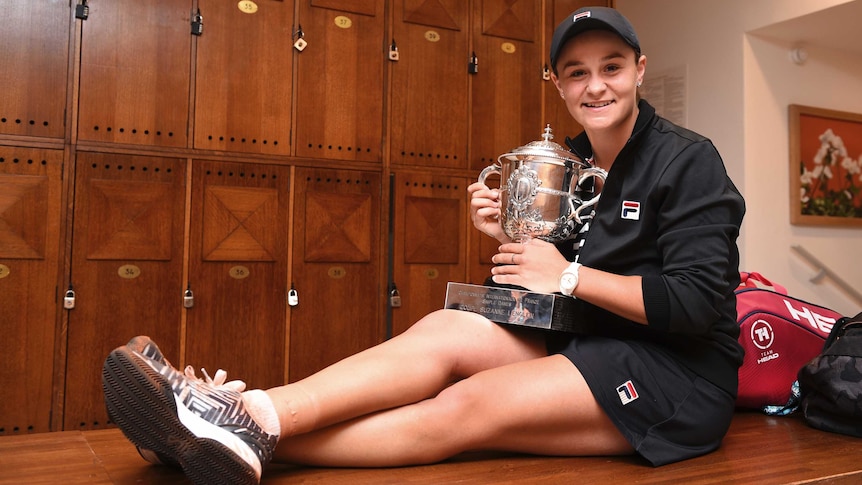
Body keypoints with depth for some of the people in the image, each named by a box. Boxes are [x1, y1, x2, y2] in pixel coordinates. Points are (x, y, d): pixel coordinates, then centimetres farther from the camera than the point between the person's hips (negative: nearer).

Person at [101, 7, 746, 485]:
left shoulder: (686, 161, -9)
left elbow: (697, 303, -17)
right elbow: (546, 290, 13)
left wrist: (570, 275, -18)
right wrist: (511, 240, -8)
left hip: (681, 376, -5)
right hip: (590, 346, 6)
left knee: (466, 407, -27)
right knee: (444, 330, -22)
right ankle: (249, 420, -34)